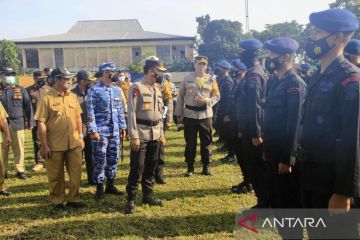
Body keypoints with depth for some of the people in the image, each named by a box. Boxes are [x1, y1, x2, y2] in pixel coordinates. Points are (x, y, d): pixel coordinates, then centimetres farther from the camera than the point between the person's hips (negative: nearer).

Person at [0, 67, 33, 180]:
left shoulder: (21, 90, 5)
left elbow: (28, 106, 5)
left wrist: (30, 122, 2)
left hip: (18, 123, 0)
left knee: (19, 148, 3)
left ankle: (20, 170, 12)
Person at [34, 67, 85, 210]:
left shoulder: (72, 96, 6)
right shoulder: (47, 98, -11)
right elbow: (41, 123, -12)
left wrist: (80, 136, 10)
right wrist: (44, 145, -14)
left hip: (74, 143, 5)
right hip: (55, 145, -5)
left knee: (76, 173, 10)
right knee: (56, 175, 10)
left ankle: (73, 199, 25)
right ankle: (58, 202, 26)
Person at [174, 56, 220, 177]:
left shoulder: (211, 79, 2)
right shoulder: (187, 79, 1)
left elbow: (217, 96, 3)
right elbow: (180, 97, 4)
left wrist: (205, 100, -17)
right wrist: (179, 114, 2)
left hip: (206, 115, 1)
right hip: (189, 115, 0)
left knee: (206, 142, 8)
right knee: (190, 142, 6)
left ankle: (206, 167, 20)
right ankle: (190, 167, 18)